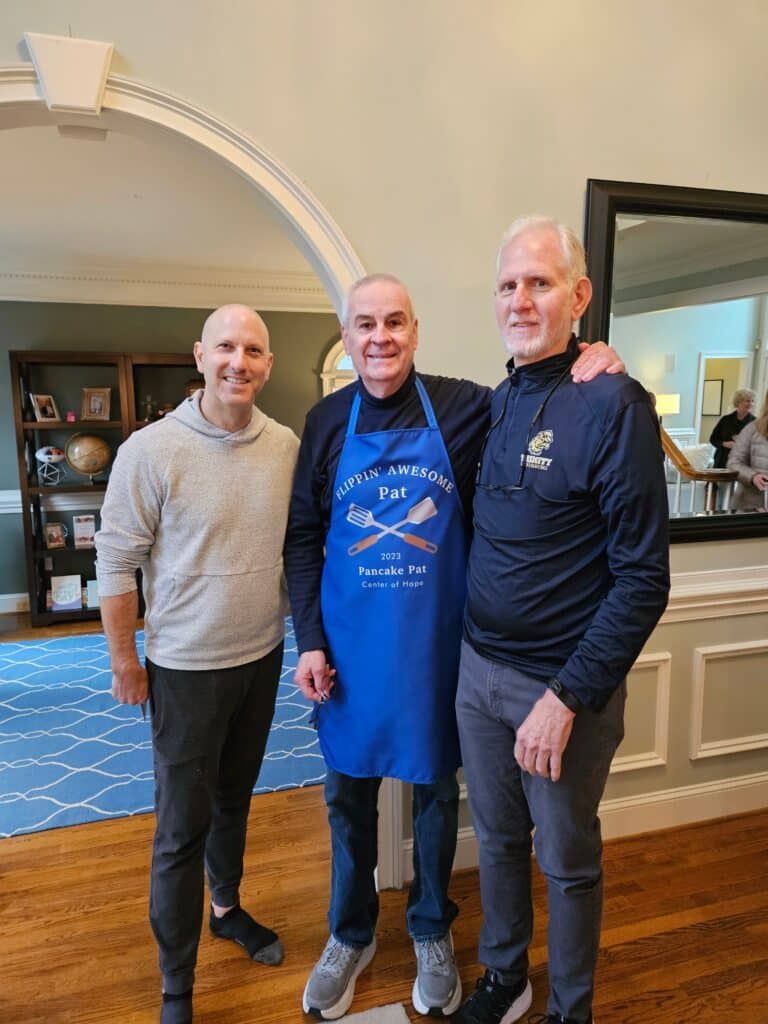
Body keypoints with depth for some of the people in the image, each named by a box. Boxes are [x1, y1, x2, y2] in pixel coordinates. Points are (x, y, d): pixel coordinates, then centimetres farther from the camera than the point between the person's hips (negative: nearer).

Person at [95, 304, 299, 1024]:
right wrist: (124, 662, -6)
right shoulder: (151, 450, -17)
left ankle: (227, 908, 50)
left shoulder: (287, 446, -3)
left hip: (262, 657, 5)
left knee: (234, 799, 24)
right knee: (182, 825, 7)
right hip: (186, 667, -4)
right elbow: (115, 563, -10)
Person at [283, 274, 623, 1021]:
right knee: (348, 792, 16)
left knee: (436, 789, 17)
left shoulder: (465, 406, -7)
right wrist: (309, 641, -3)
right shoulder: (327, 421, -1)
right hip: (350, 643, 2)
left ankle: (431, 931, 43)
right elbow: (303, 538, 2)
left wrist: (584, 363, -20)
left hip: (436, 642, -1)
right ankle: (351, 935, 42)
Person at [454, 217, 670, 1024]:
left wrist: (568, 697, -17)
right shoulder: (495, 402, 4)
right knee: (497, 838, 22)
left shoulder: (612, 405, -15)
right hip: (479, 668, 6)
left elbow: (642, 578, -16)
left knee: (566, 860, 16)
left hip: (564, 683, -5)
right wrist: (476, 650, 6)